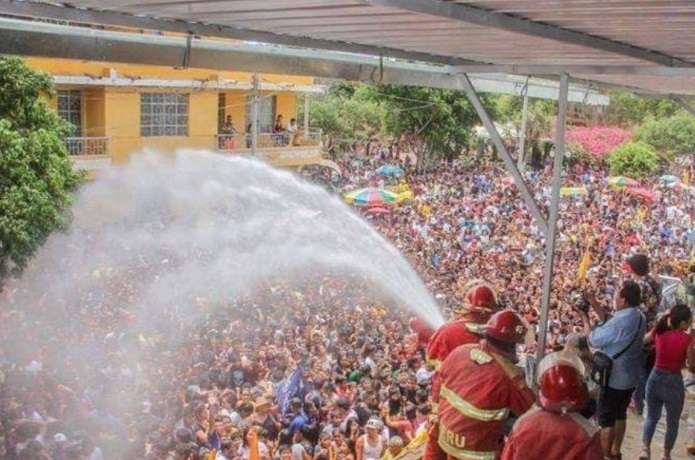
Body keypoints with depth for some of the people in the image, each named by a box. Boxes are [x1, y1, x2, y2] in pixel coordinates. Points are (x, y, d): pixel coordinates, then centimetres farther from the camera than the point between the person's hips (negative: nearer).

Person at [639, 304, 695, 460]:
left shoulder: (659, 332, -3)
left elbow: (642, 341, 17)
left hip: (655, 379, 4)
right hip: (674, 382, -4)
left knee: (651, 417, 22)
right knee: (672, 423, 17)